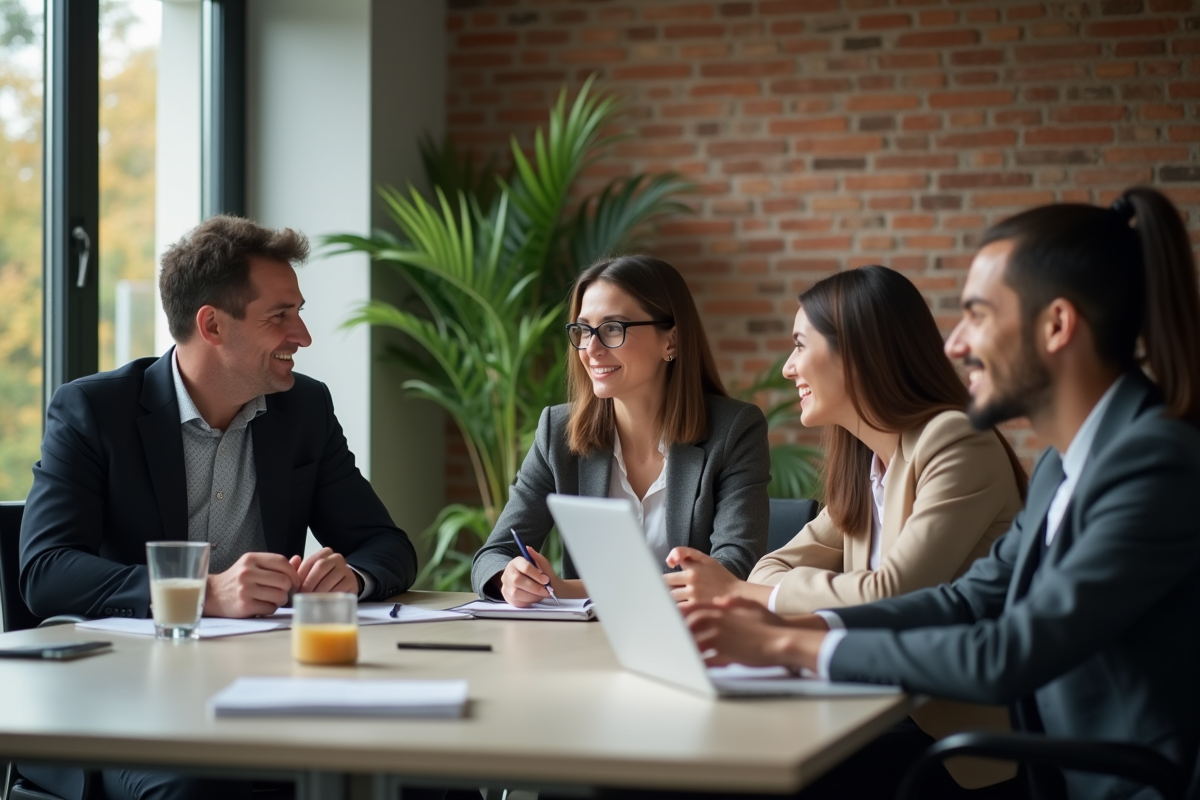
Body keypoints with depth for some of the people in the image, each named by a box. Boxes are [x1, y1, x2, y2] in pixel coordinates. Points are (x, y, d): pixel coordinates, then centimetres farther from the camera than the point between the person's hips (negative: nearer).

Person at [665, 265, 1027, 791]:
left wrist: (741, 593, -17)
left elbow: (893, 596, -22)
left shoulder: (959, 446, -15)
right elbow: (785, 565, 6)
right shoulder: (862, 462, 11)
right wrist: (717, 585, -16)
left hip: (964, 730, -7)